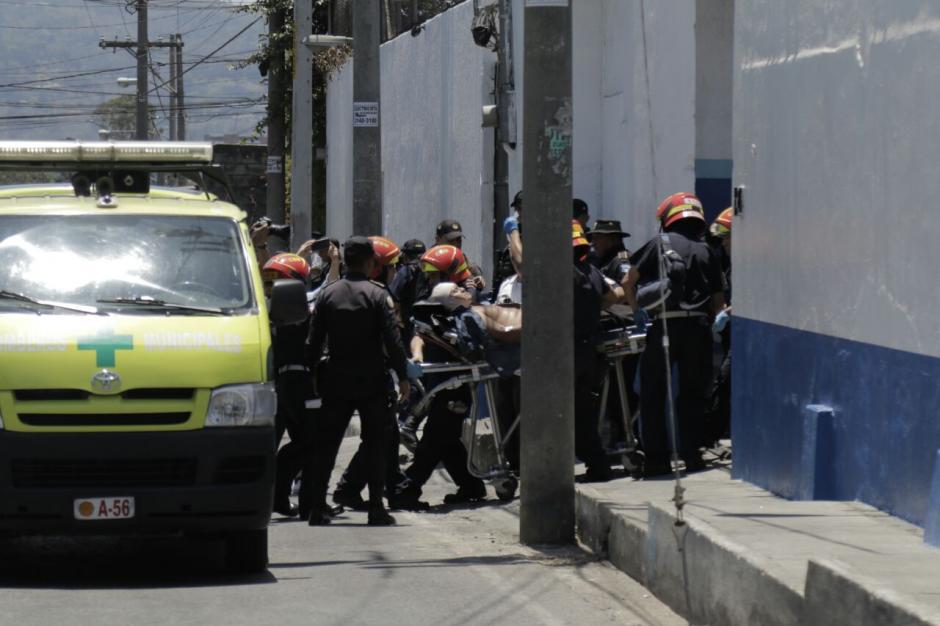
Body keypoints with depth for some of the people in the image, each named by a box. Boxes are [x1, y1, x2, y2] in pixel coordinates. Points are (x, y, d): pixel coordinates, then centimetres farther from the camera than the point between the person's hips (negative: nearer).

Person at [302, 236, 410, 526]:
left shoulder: (328, 293, 4)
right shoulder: (377, 294, -7)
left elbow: (314, 339, 4)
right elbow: (392, 339, -10)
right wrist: (402, 376, -5)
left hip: (336, 380, 3)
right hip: (371, 381, -3)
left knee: (326, 443, 8)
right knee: (375, 444, 3)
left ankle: (315, 506, 5)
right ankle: (376, 507, -1)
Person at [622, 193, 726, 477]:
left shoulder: (659, 243, 6)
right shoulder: (706, 252, 13)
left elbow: (629, 283, 5)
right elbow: (719, 302, 11)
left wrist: (637, 310, 17)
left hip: (664, 326, -2)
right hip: (699, 327, 2)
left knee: (653, 393, 5)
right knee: (692, 393, 12)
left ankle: (657, 459, 1)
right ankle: (691, 456, 10)